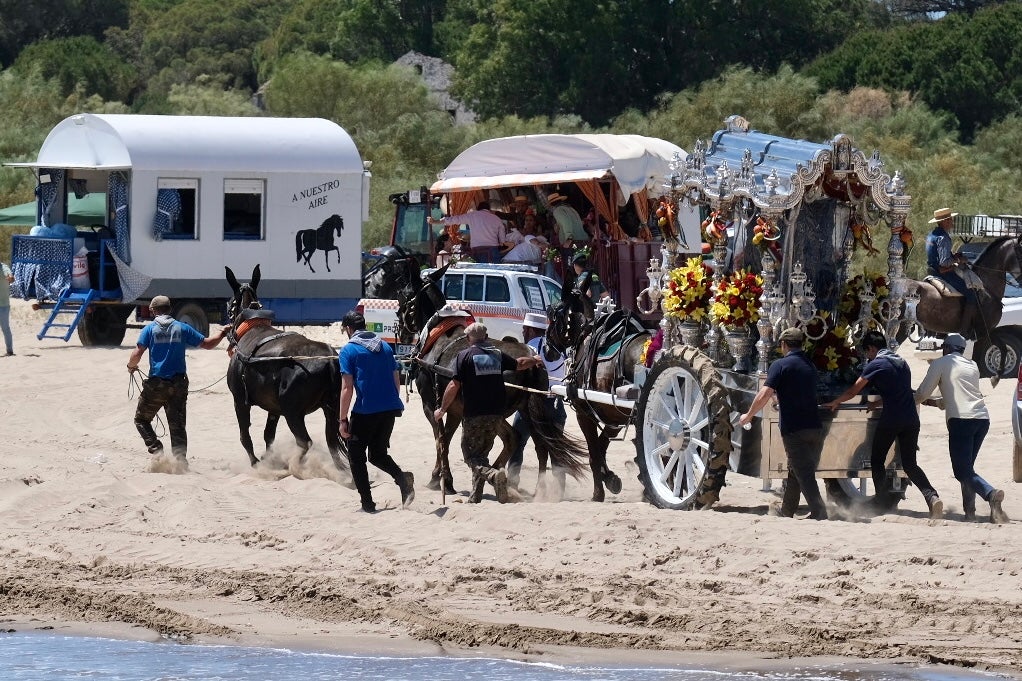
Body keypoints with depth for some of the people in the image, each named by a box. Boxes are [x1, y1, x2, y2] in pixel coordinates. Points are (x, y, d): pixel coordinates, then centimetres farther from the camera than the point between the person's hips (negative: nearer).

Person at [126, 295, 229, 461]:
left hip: (155, 383, -3)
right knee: (177, 426, 7)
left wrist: (131, 366, 11)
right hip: (178, 383, 3)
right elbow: (207, 344, 9)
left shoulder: (150, 329, -1)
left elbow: (137, 354, -10)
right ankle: (180, 460, -5)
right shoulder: (182, 328, 6)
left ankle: (157, 451, -7)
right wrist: (222, 333, 26)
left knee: (141, 419, 12)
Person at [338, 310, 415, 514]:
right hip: (390, 408, 6)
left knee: (355, 456, 10)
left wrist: (343, 420, -7)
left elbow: (347, 388, -10)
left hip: (365, 411, -6)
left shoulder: (348, 350, -4)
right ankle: (402, 478, -11)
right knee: (378, 454, 18)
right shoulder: (385, 346, 13)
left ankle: (367, 503, 5)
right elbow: (397, 381, 15)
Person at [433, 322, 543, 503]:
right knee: (481, 454, 17)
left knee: (471, 456, 0)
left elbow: (454, 386, -10)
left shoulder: (464, 356, -6)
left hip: (474, 415, -5)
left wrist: (442, 409, 1)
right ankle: (475, 498, 16)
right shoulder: (497, 354, 9)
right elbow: (519, 364, 27)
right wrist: (535, 361, 49)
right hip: (496, 414, 5)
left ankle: (493, 475, -29)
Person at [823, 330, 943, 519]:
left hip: (891, 419, -6)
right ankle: (932, 496, -12)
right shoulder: (902, 363, 20)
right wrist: (874, 405, 39)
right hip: (911, 420, 6)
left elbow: (853, 391, 3)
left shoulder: (876, 365, -1)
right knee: (910, 464, 11)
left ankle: (883, 504, 6)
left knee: (877, 461, 11)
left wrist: (834, 403, 19)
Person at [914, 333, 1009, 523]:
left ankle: (990, 494, -37)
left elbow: (922, 393, 8)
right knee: (966, 467, 18)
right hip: (982, 418, 6)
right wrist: (936, 403, 45)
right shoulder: (972, 365, 24)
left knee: (962, 471, -11)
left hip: (961, 419, -6)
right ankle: (969, 510, 8)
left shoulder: (941, 363, 5)